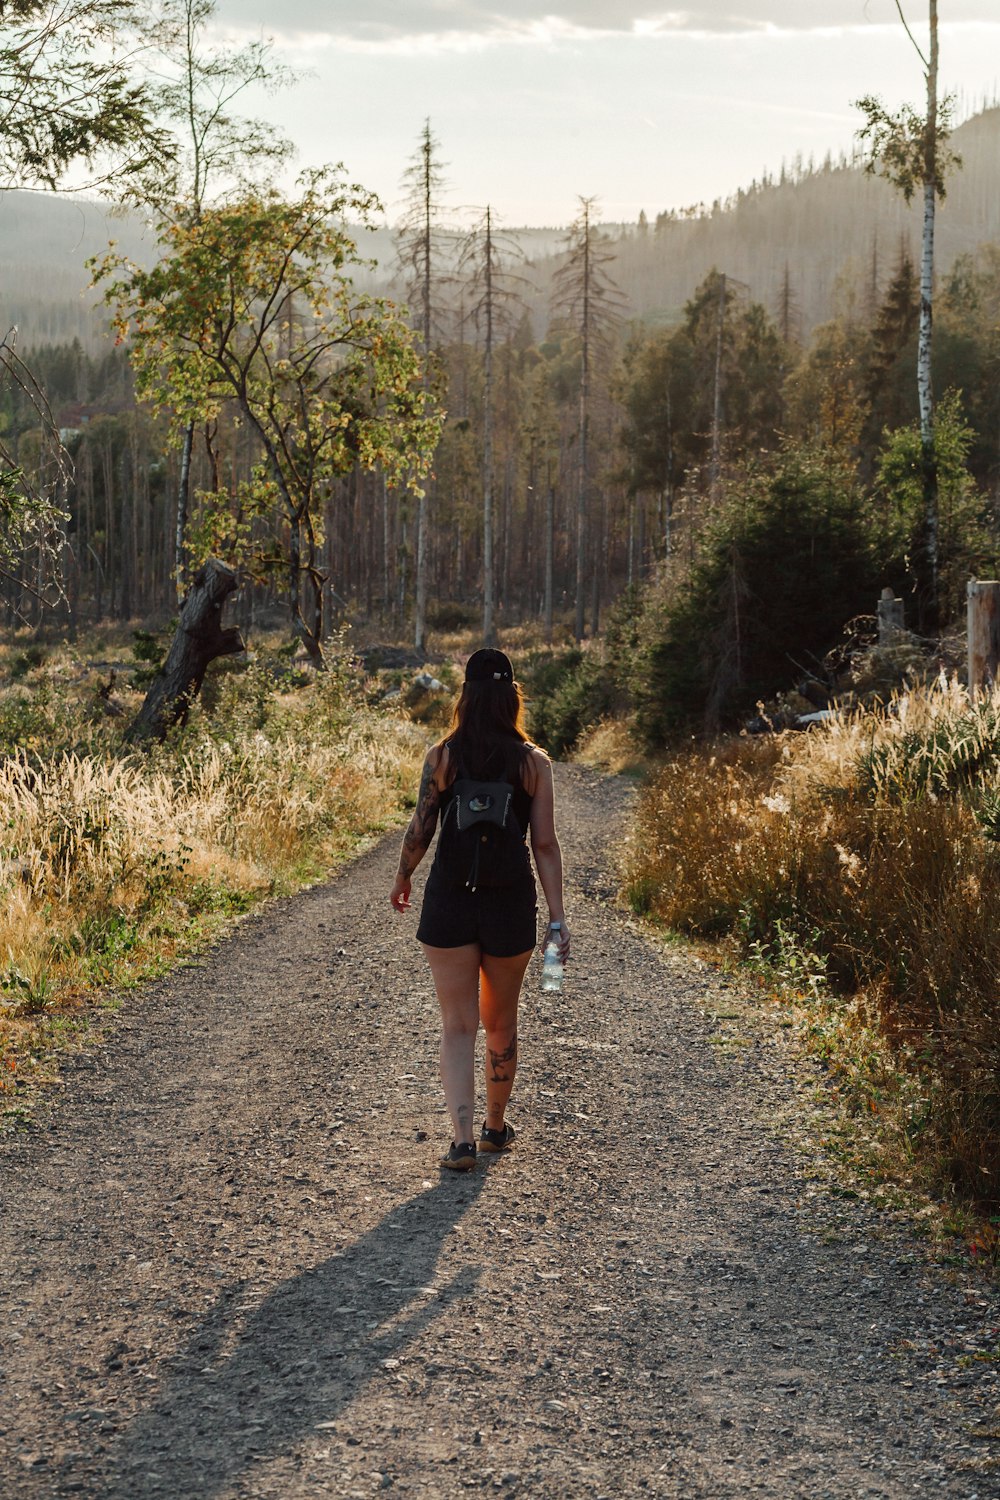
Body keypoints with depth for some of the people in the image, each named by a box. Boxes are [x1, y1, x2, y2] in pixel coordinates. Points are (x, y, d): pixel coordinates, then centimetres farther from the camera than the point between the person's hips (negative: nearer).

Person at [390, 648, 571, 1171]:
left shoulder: (441, 757, -5)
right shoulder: (533, 763, -3)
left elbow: (419, 832, -4)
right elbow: (545, 844, -4)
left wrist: (402, 877, 15)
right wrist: (557, 918, -1)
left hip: (449, 902, -1)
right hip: (510, 906, 1)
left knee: (458, 1025, 3)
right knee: (501, 1022, 18)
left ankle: (462, 1137, -11)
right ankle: (496, 1127, 33)